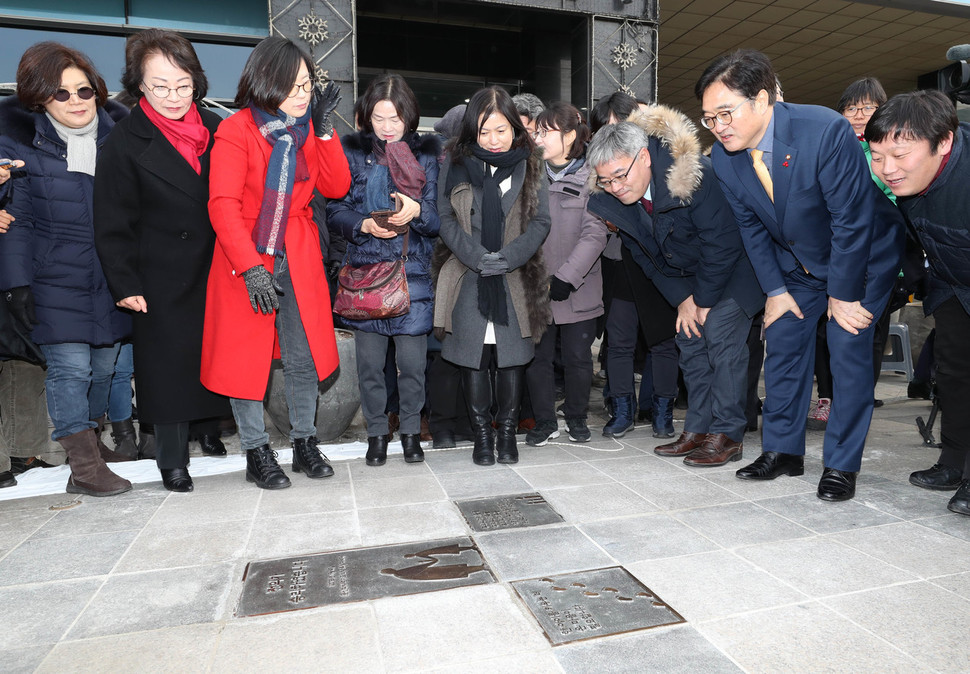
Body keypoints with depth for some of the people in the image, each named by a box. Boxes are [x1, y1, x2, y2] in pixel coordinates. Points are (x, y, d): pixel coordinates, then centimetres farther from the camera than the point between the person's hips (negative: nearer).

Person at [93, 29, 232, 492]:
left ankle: (212, 429, 28)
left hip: (216, 271, 3)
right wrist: (125, 284, -9)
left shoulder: (216, 128, 6)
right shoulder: (125, 142, -4)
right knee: (169, 365, 4)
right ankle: (172, 459, 19)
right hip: (164, 278, -3)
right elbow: (112, 224, -3)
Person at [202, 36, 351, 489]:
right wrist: (251, 267, -24)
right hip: (245, 258, -4)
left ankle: (304, 444, 21)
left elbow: (336, 188, 1)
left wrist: (324, 129, -8)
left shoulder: (307, 128, 8)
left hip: (298, 258, 4)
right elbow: (222, 205, -15)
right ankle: (257, 453, 18)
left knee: (304, 355, 5)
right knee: (245, 357, 3)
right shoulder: (236, 130, -9)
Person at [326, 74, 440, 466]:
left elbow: (440, 215, 2)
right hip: (365, 270, 1)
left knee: (412, 360, 1)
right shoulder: (351, 151, 7)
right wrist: (365, 225, -15)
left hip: (414, 272, 0)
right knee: (370, 360, 5)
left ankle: (411, 430, 22)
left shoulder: (427, 153, 7)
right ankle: (376, 431, 24)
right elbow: (335, 211, 4)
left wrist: (417, 210, -19)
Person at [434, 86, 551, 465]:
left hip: (516, 278, 0)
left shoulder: (530, 166, 6)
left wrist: (508, 257, -13)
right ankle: (482, 432, 17)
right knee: (473, 353, 2)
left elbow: (540, 220, 1)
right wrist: (476, 256, -12)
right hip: (468, 278, 0)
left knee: (512, 353, 4)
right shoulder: (455, 163, 5)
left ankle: (507, 431, 20)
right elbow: (445, 218, 1)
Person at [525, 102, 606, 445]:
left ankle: (577, 417, 28)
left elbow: (595, 234, -9)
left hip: (577, 288, -2)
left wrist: (567, 276, -17)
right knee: (537, 356, 6)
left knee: (578, 357, 8)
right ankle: (545, 420, 23)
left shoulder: (590, 178, -2)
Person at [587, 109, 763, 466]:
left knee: (721, 333, -15)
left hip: (735, 262, -6)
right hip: (692, 272, 7)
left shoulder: (694, 175, -32)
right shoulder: (610, 199, -12)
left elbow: (722, 242, -25)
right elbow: (646, 256, 0)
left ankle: (727, 435, -7)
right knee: (690, 337, 3)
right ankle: (698, 429, 11)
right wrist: (682, 298, -5)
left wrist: (705, 300, -18)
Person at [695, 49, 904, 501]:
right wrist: (775, 289, -4)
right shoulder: (722, 158, -16)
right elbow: (750, 226, -2)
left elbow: (851, 219, -26)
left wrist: (842, 294, -19)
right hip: (796, 264, 5)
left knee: (849, 348, -9)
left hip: (862, 255, -5)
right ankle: (782, 450, 16)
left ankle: (841, 465, 4)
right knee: (782, 344, 3)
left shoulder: (826, 131, -32)